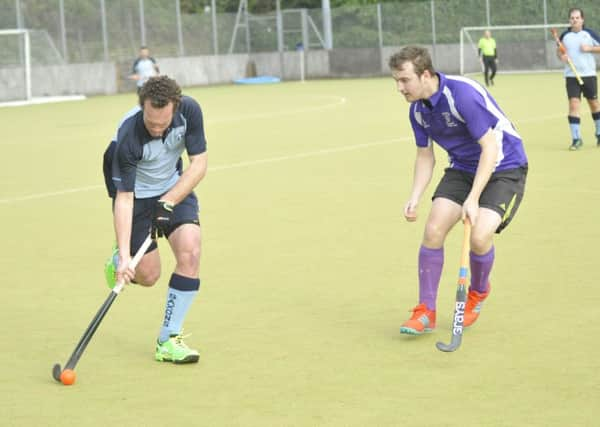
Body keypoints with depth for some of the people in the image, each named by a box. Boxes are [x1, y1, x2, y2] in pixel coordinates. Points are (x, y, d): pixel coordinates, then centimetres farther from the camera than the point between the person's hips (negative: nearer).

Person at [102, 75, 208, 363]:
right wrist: (124, 255, -36)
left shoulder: (189, 111, -24)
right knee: (148, 275, -2)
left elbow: (199, 163, -15)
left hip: (175, 188, 3)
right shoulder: (128, 138, -33)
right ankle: (119, 258, 36)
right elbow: (124, 198, -30)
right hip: (136, 193, -3)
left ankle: (168, 339, -8)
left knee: (190, 251, -19)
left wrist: (168, 202, -25)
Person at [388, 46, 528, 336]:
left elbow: (490, 148, -27)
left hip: (504, 168, -6)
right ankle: (426, 311, 1)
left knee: (479, 236, -23)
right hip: (462, 168, 7)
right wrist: (415, 198, -5)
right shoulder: (417, 109, -3)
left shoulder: (463, 94, -28)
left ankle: (478, 292, 10)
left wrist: (473, 198, -31)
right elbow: (425, 156, 9)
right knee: (433, 229, -12)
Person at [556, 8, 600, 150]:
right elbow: (559, 50, 17)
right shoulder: (564, 36, 3)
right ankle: (576, 139, -8)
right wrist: (561, 56, -5)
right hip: (571, 76, 0)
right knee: (574, 104, -10)